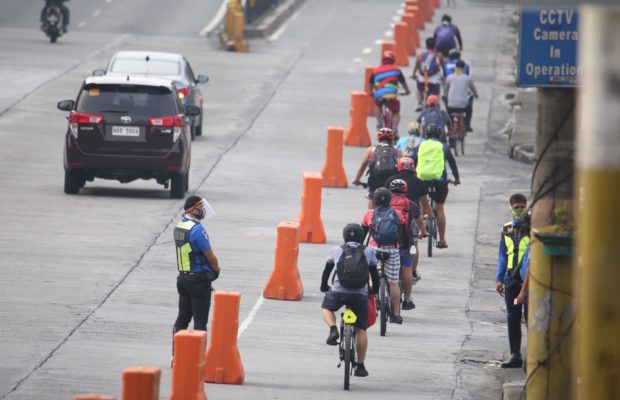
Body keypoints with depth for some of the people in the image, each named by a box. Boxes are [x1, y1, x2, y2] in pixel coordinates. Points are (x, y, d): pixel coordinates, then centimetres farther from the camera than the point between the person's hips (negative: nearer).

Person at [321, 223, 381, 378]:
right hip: (360, 294, 0)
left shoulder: (336, 250, 11)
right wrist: (375, 289, 33)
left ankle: (333, 329, 1)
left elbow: (326, 270, 22)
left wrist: (324, 286, 39)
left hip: (338, 291, 0)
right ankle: (360, 366, 12)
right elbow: (374, 273, 16)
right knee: (361, 330, 11)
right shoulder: (369, 251, 10)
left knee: (326, 308, 31)